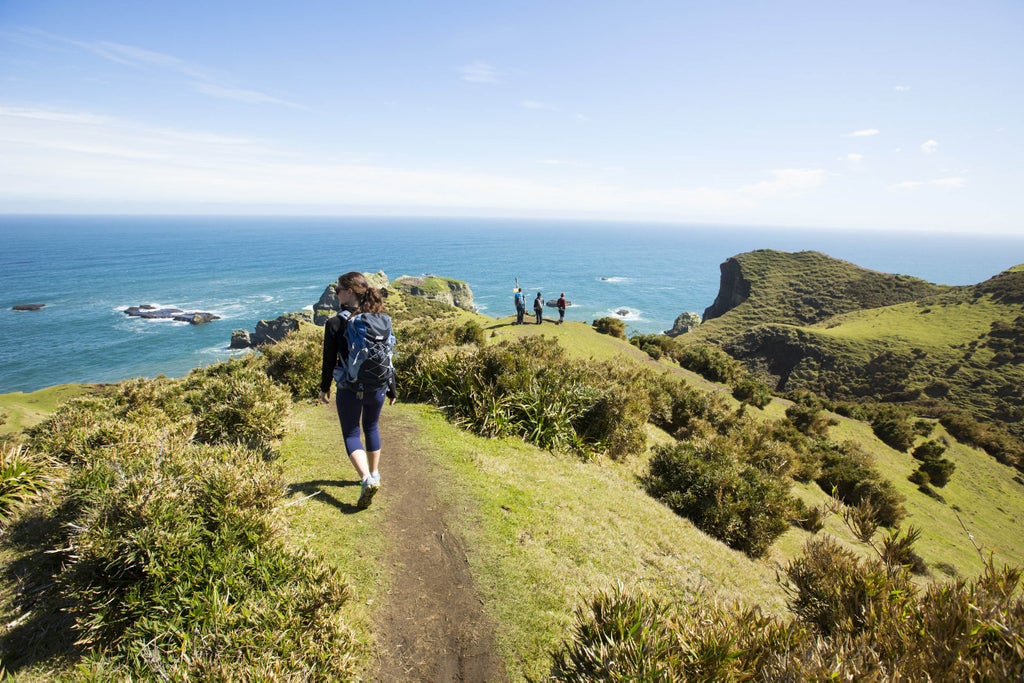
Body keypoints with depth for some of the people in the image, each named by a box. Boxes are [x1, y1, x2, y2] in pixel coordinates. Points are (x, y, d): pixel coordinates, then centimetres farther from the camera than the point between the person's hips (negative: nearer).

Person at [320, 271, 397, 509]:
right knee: (371, 428, 24)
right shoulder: (382, 320, -2)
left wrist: (324, 387, 8)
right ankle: (374, 474, 36)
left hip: (349, 390, -4)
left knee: (351, 434, 8)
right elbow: (388, 358, 3)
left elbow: (329, 360, -7)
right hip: (377, 388, 4)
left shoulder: (335, 324, -13)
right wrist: (392, 389, 11)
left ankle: (367, 479, -12)